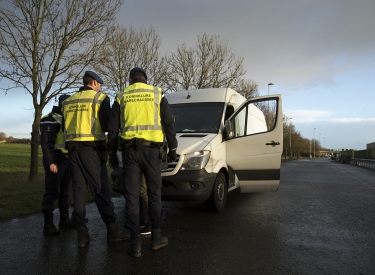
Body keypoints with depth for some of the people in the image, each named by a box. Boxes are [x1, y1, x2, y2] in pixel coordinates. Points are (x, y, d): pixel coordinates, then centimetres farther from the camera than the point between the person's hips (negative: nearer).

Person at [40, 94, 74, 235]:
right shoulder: (51, 119, -9)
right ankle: (48, 224, 4)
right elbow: (46, 143, -17)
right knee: (52, 192, -4)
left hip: (67, 161, 8)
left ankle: (64, 219, 21)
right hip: (56, 161, -8)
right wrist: (51, 162, -22)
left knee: (65, 191, 12)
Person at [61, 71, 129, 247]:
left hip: (73, 148, 6)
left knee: (79, 190, 7)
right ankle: (112, 229, 2)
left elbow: (65, 127, 19)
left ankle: (81, 233, 9)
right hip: (92, 147, -5)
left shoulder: (68, 101, 17)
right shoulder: (99, 98, -1)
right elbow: (107, 125, -6)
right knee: (100, 189, -3)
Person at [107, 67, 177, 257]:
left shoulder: (121, 97, 11)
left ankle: (135, 242, 5)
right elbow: (168, 123, 5)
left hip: (129, 149, 1)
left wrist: (112, 153, 14)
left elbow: (112, 128, 8)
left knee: (132, 195, 3)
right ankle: (156, 237, 16)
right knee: (154, 193, 9)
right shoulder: (157, 94, 9)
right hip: (151, 148, -1)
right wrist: (172, 148, 11)